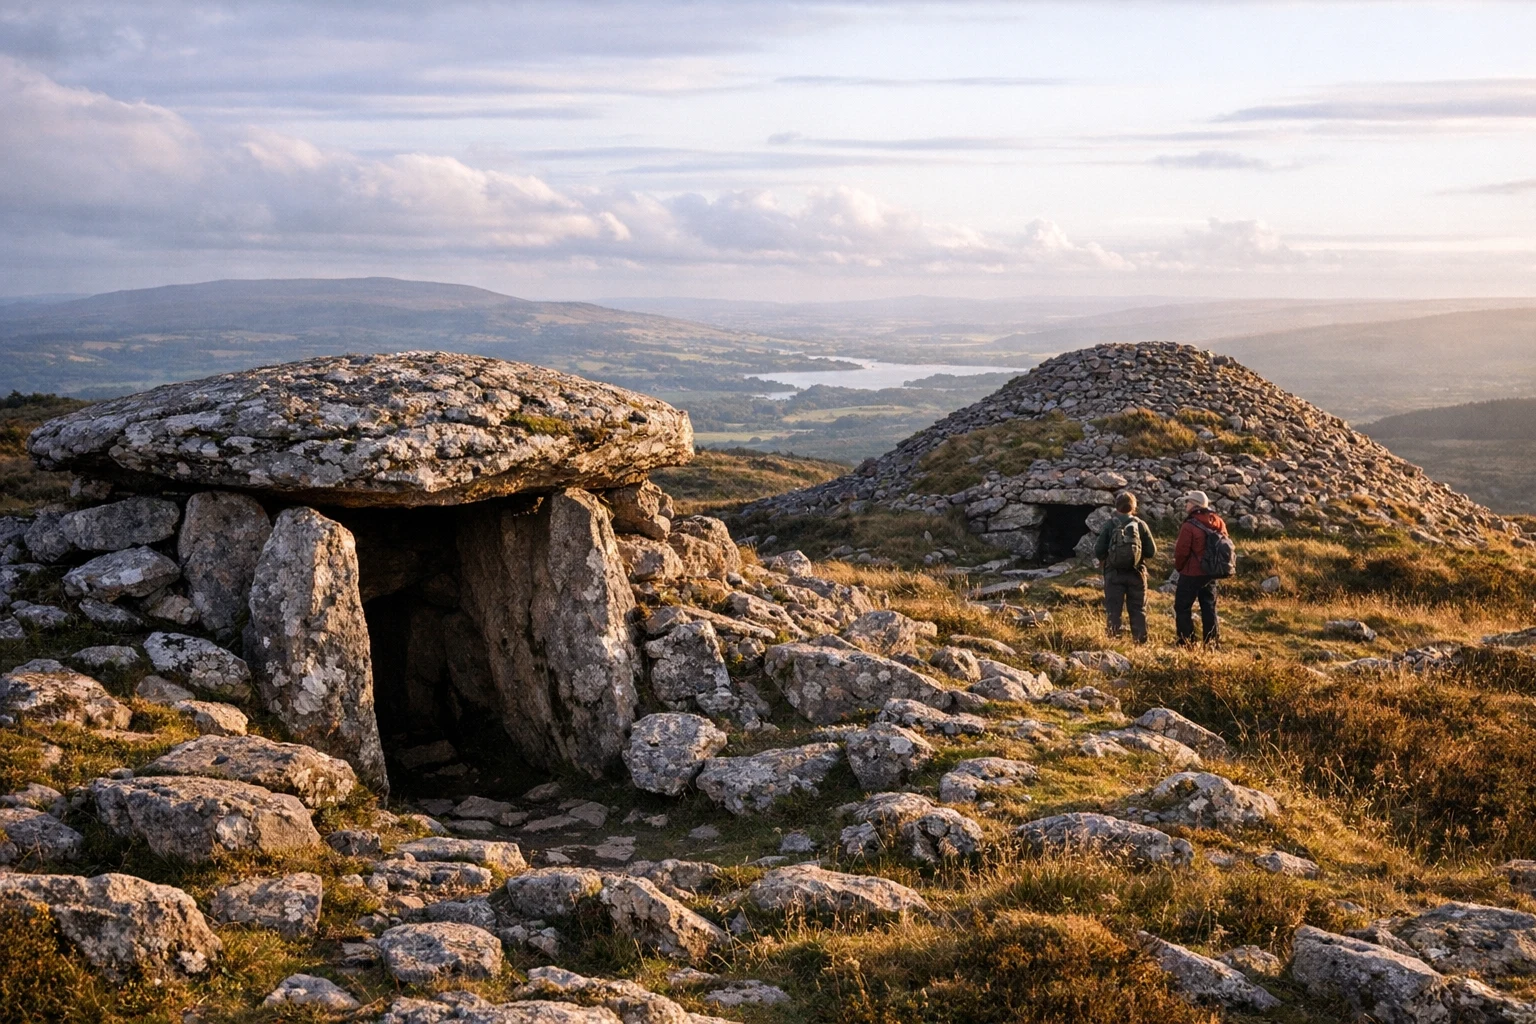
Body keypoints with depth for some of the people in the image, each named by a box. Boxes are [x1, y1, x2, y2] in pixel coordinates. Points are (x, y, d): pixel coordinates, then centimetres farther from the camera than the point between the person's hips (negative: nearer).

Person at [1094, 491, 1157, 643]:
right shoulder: (1140, 525, -2)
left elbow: (1098, 551, -8)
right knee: (1138, 610, 10)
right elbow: (1152, 551, -2)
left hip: (1114, 573, -1)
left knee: (1113, 610, 5)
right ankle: (1141, 641, 11)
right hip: (1136, 574, 1)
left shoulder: (1109, 525, -5)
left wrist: (1104, 559, 14)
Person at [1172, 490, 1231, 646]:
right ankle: (1213, 641, 19)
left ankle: (1186, 642, 1)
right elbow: (1225, 545, 10)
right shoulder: (1218, 523, 3)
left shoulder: (1189, 526, -19)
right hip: (1211, 574, 7)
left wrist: (1178, 567, 2)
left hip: (1191, 574, -7)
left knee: (1182, 607, 3)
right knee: (1209, 607, 16)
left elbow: (1181, 551, -17)